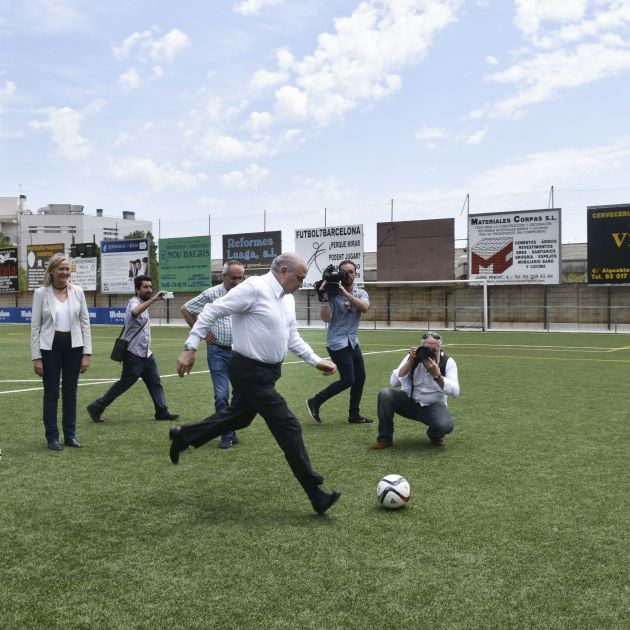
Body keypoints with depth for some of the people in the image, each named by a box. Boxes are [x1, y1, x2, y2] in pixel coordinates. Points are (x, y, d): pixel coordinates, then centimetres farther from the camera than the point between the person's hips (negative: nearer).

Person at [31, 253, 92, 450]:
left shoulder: (77, 291, 0)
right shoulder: (41, 293, -6)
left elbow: (85, 322, 3)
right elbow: (35, 326, -3)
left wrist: (87, 353, -2)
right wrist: (36, 357, -7)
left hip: (73, 346, 2)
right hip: (50, 347, -2)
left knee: (70, 392, 10)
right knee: (51, 393, 5)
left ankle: (70, 435, 21)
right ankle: (52, 437, 16)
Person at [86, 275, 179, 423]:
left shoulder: (144, 304, 15)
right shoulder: (134, 302, -16)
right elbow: (135, 312, -43)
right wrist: (153, 299, -50)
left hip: (146, 354, 9)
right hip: (134, 355, -9)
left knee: (155, 383, 7)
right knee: (123, 384, -2)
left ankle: (162, 412, 13)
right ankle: (96, 408, 9)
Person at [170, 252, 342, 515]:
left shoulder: (288, 299, 9)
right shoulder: (254, 288, -18)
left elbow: (293, 338, 18)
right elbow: (212, 311, -17)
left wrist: (317, 361, 9)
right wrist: (190, 349, -19)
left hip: (267, 371, 10)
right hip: (250, 372, -10)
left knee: (238, 417, 25)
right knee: (288, 427, -9)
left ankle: (183, 436, 45)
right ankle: (316, 495, -1)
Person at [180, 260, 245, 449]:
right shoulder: (211, 294, -6)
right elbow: (185, 310, 4)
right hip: (218, 351, -2)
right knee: (221, 395, -3)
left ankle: (232, 430, 23)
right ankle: (227, 436, 9)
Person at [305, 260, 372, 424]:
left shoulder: (361, 293, 4)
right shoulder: (333, 293, -9)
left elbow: (365, 308, -18)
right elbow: (326, 318, -18)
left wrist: (346, 293, -24)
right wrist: (325, 296, -22)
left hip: (352, 342, 6)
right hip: (337, 343, -6)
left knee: (360, 377, 6)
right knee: (348, 380, -9)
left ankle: (354, 415, 19)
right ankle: (315, 402, 5)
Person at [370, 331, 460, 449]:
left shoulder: (448, 362, -12)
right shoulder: (413, 357, -9)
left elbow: (455, 392, -23)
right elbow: (393, 382, -18)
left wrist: (436, 375, -34)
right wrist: (410, 362, -26)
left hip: (434, 406, -2)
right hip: (409, 401, 2)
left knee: (445, 425, -35)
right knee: (385, 394, -26)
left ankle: (435, 436, 6)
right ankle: (385, 439, -10)